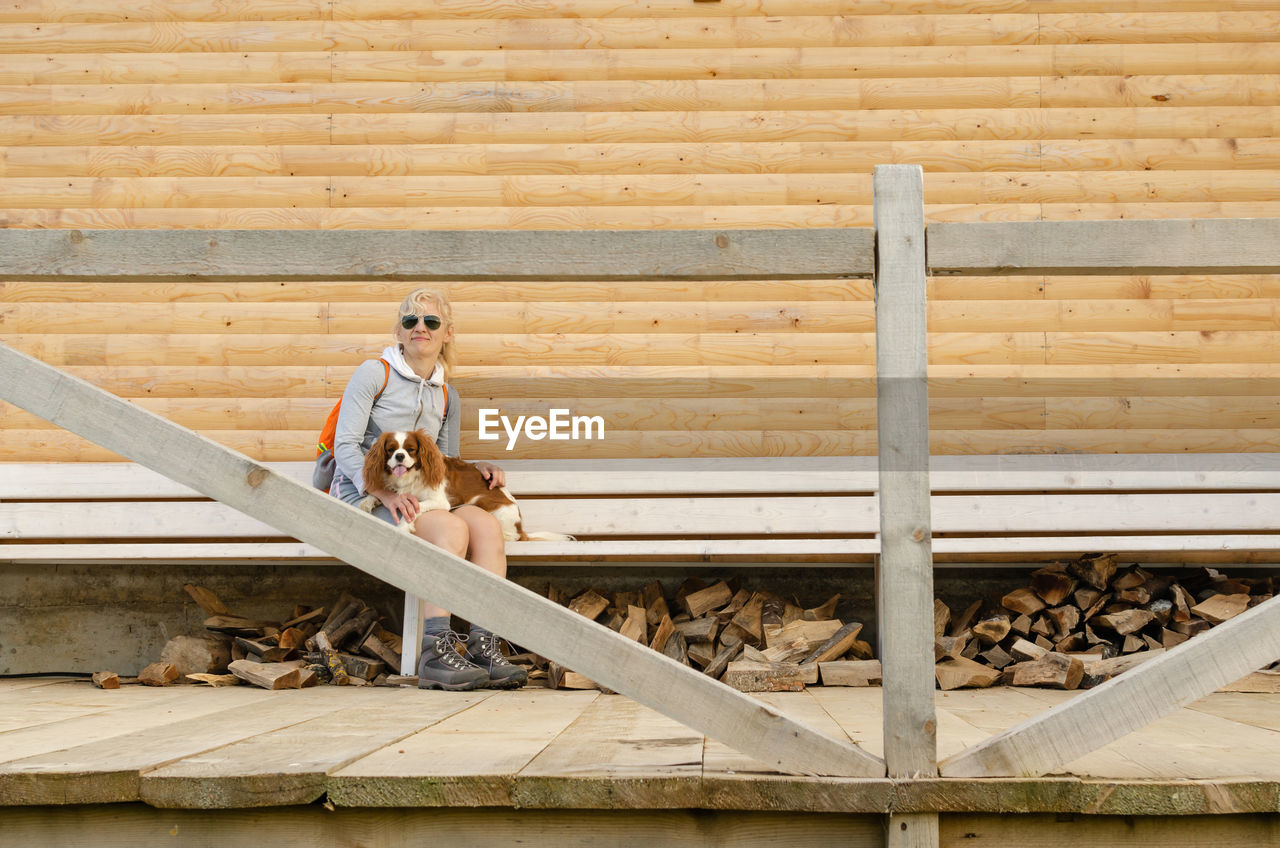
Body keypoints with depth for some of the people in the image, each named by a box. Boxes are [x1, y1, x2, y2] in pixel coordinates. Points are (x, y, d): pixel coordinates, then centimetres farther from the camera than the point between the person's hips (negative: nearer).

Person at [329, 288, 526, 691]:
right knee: (453, 527, -33)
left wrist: (477, 469, 1)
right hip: (362, 497, -6)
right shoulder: (374, 373, 0)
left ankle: (482, 646, -31)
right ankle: (435, 654, -38)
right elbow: (345, 445, -7)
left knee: (487, 523, -25)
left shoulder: (446, 397, 19)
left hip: (417, 498, 6)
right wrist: (384, 491, -22)